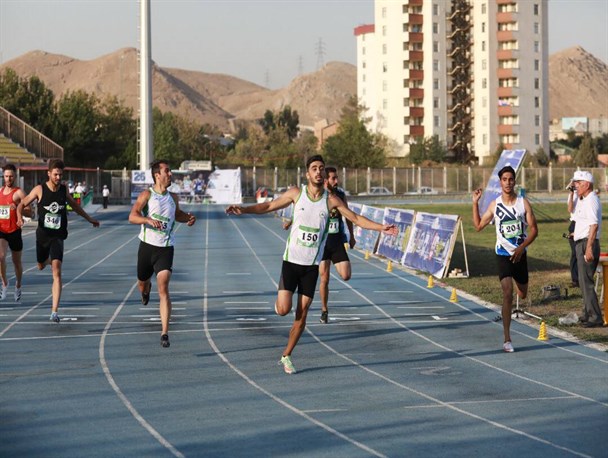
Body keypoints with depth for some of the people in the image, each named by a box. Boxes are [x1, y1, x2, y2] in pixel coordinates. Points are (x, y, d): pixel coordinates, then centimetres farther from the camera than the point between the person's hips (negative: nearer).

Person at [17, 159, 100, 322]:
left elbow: (74, 205, 19)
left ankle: (55, 311, -19)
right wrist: (19, 217, -24)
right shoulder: (40, 190, -8)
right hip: (42, 235, 1)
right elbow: (22, 204, -3)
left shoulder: (64, 189, 0)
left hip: (58, 236, -1)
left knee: (57, 272, -15)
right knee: (41, 266, 21)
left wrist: (89, 219, 27)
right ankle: (49, 259, 62)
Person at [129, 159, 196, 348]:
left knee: (163, 289, -14)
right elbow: (132, 217, -17)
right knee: (142, 284, 18)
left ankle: (164, 333, -17)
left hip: (165, 249, 1)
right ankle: (147, 289, 59)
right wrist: (149, 220, -34)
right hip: (147, 246, 0)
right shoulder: (147, 195, -6)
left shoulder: (173, 198, 6)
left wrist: (188, 217, 7)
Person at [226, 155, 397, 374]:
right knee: (283, 310, -12)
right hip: (291, 260, -1)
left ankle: (286, 356, 16)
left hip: (312, 265, 1)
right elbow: (268, 206, 5)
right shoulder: (296, 193, -3)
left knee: (302, 315, 2)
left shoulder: (331, 200, -3)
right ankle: (281, 299, 26)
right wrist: (242, 209, -7)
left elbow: (356, 219, 4)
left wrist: (382, 228, -6)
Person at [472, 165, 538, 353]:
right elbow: (478, 226, 7)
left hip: (520, 254, 2)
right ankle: (507, 339, -16)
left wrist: (521, 247, -17)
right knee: (507, 294, -17)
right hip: (503, 254, -2)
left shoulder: (523, 203, -4)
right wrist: (475, 203, -1)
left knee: (522, 294, 18)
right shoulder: (494, 205, -2)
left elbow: (534, 229, -3)